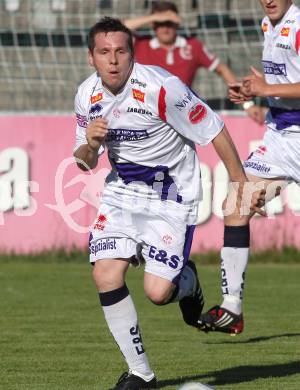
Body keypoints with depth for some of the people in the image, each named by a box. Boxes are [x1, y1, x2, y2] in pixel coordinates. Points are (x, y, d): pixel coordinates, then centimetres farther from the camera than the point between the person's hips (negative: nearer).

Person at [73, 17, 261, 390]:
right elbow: (84, 163, 9)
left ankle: (187, 281, 25)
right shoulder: (87, 96, -4)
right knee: (105, 275, -12)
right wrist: (89, 144, -15)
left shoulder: (160, 87, -23)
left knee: (158, 292, -15)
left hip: (171, 197, -5)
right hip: (121, 190, 5)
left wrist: (241, 184, -10)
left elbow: (213, 131, -14)